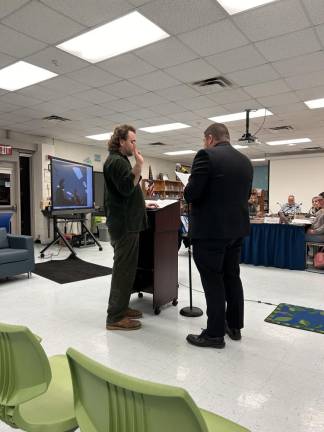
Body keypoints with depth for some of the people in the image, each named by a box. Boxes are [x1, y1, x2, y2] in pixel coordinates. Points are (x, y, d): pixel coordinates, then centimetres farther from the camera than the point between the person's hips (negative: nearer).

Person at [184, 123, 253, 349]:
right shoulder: (246, 161, 9)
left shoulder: (207, 156, -14)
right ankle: (235, 326, 29)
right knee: (232, 277, 17)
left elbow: (191, 194, -18)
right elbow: (245, 195, 16)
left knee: (213, 281, 1)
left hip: (210, 229, -7)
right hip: (236, 228, 8)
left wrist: (189, 186, 4)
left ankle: (215, 334, 11)